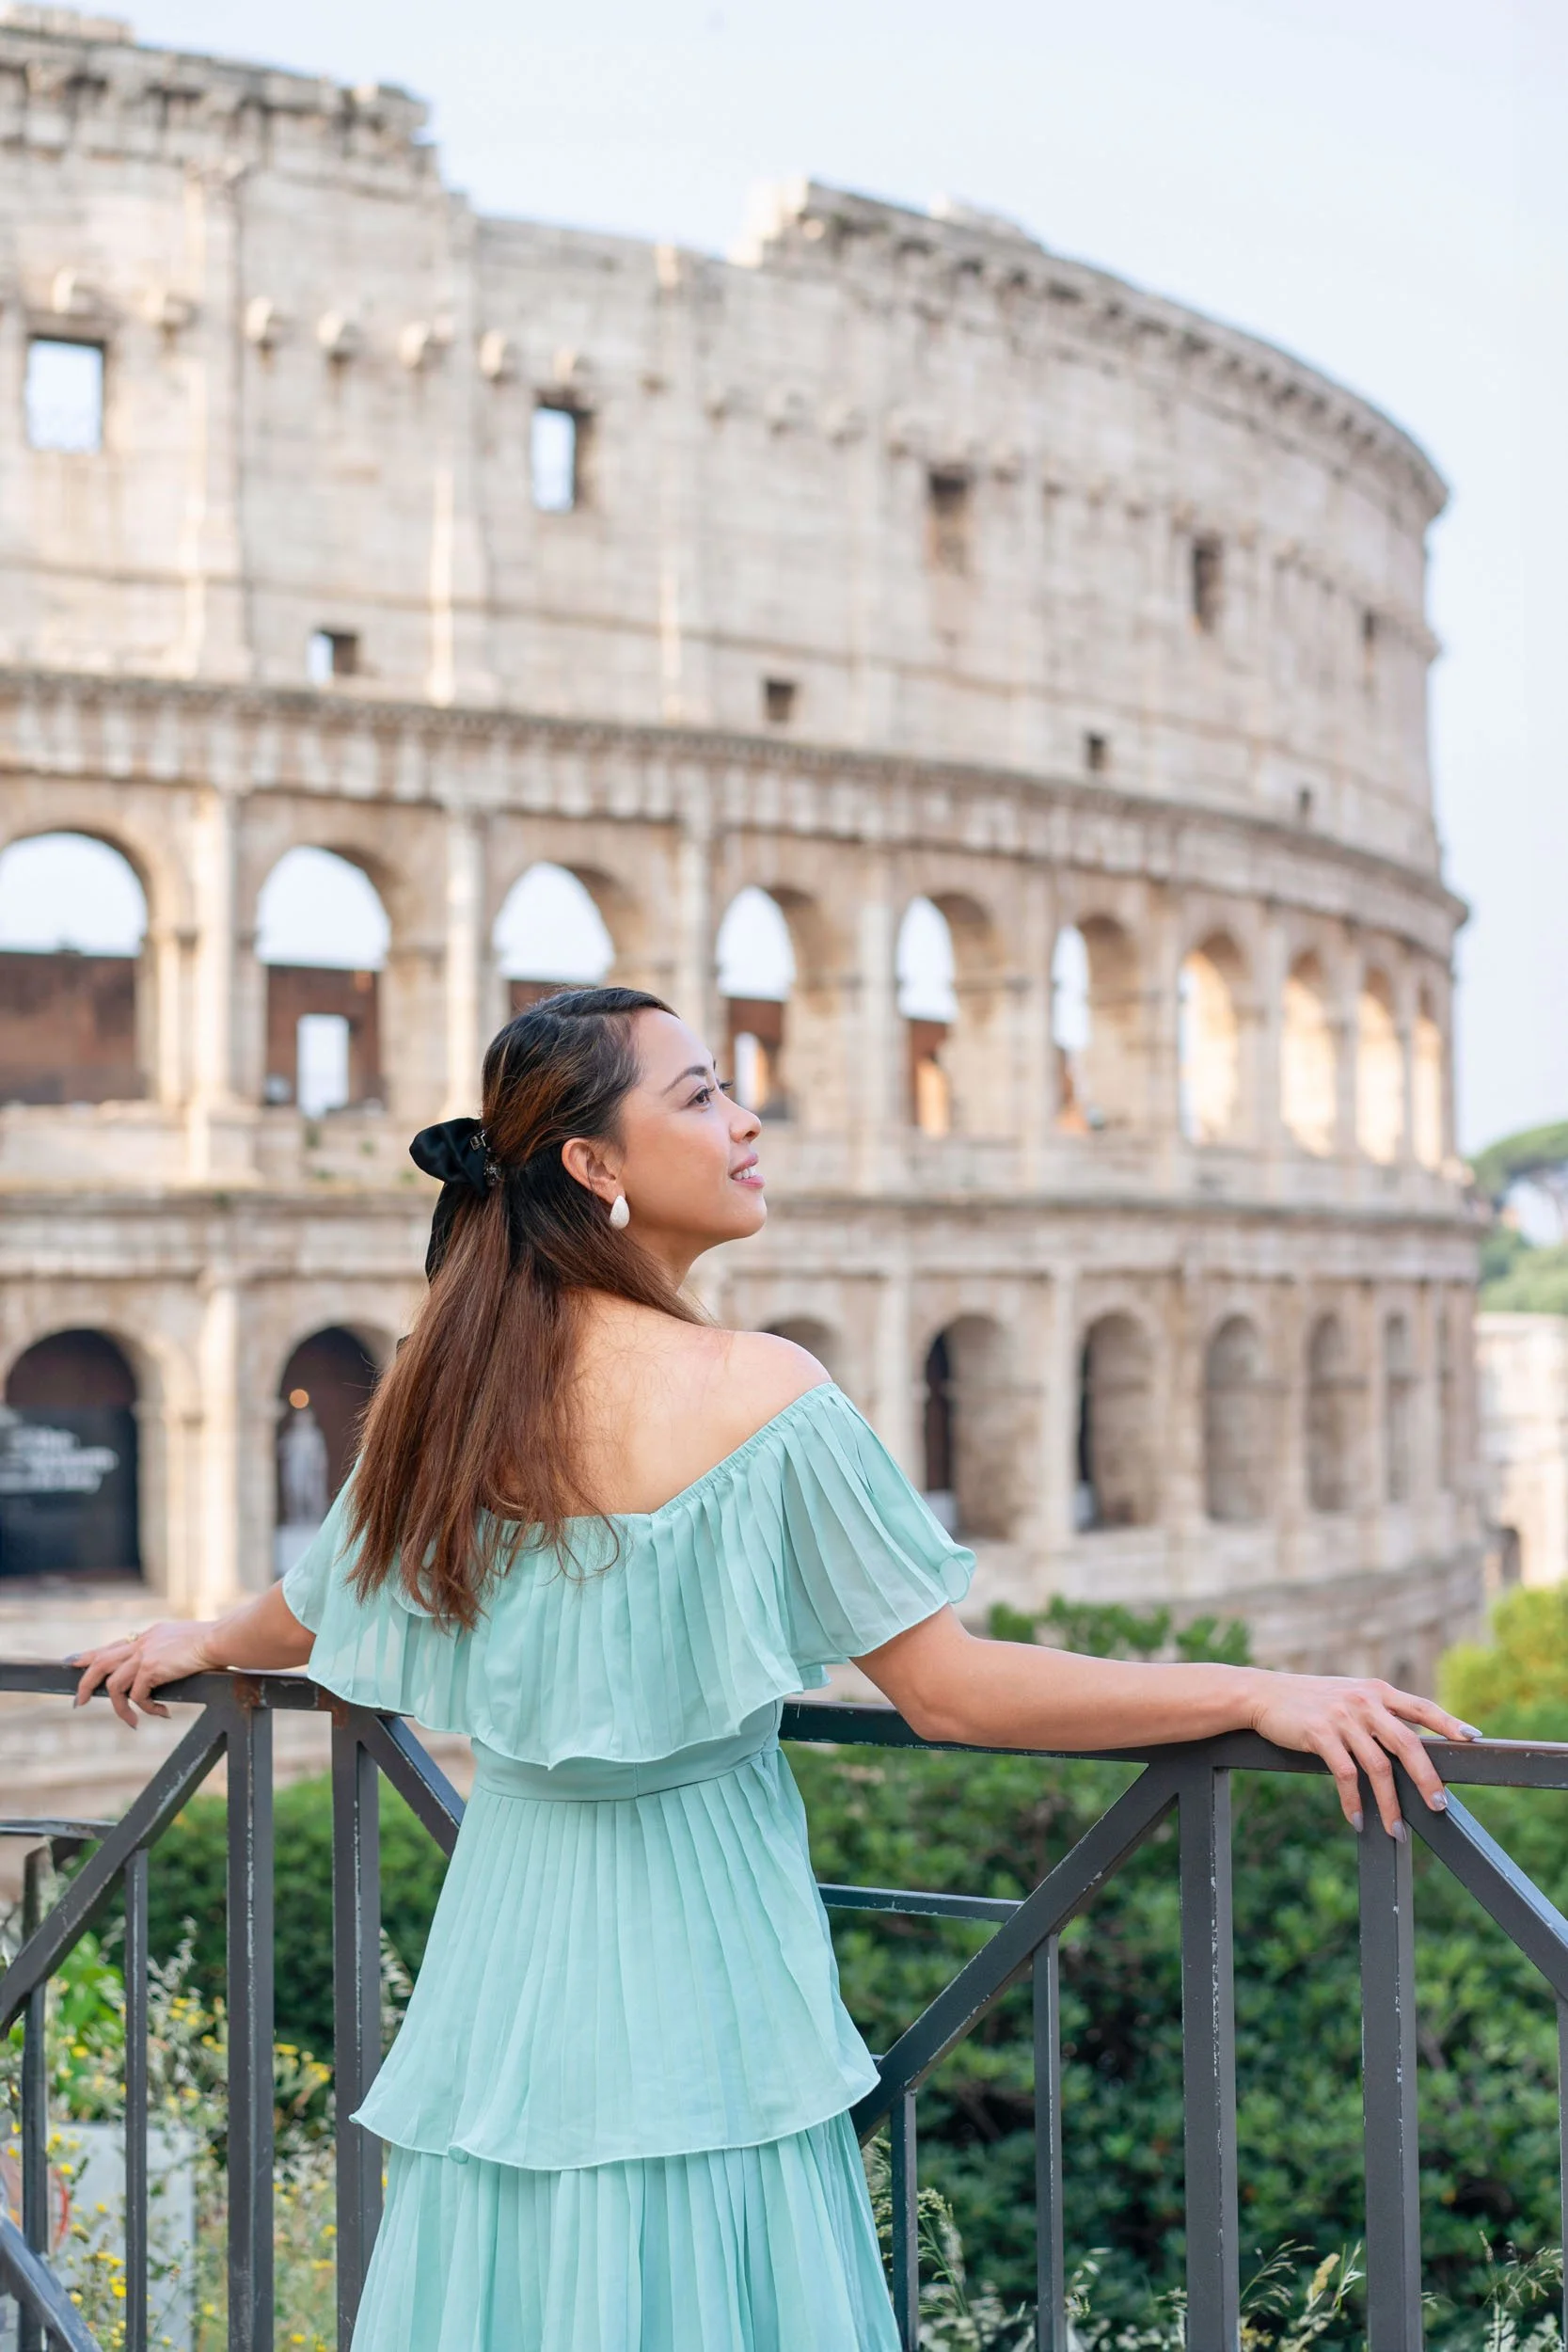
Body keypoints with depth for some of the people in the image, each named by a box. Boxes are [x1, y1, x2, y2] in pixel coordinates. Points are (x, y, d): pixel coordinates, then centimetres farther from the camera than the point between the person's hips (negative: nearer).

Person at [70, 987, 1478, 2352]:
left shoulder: (449, 1386, -1)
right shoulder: (756, 1390, -18)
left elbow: (306, 1618, 15)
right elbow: (948, 1689, -16)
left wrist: (193, 1645, 38)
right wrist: (1256, 1693, -12)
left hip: (512, 1938, 5)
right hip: (696, 1940, -5)